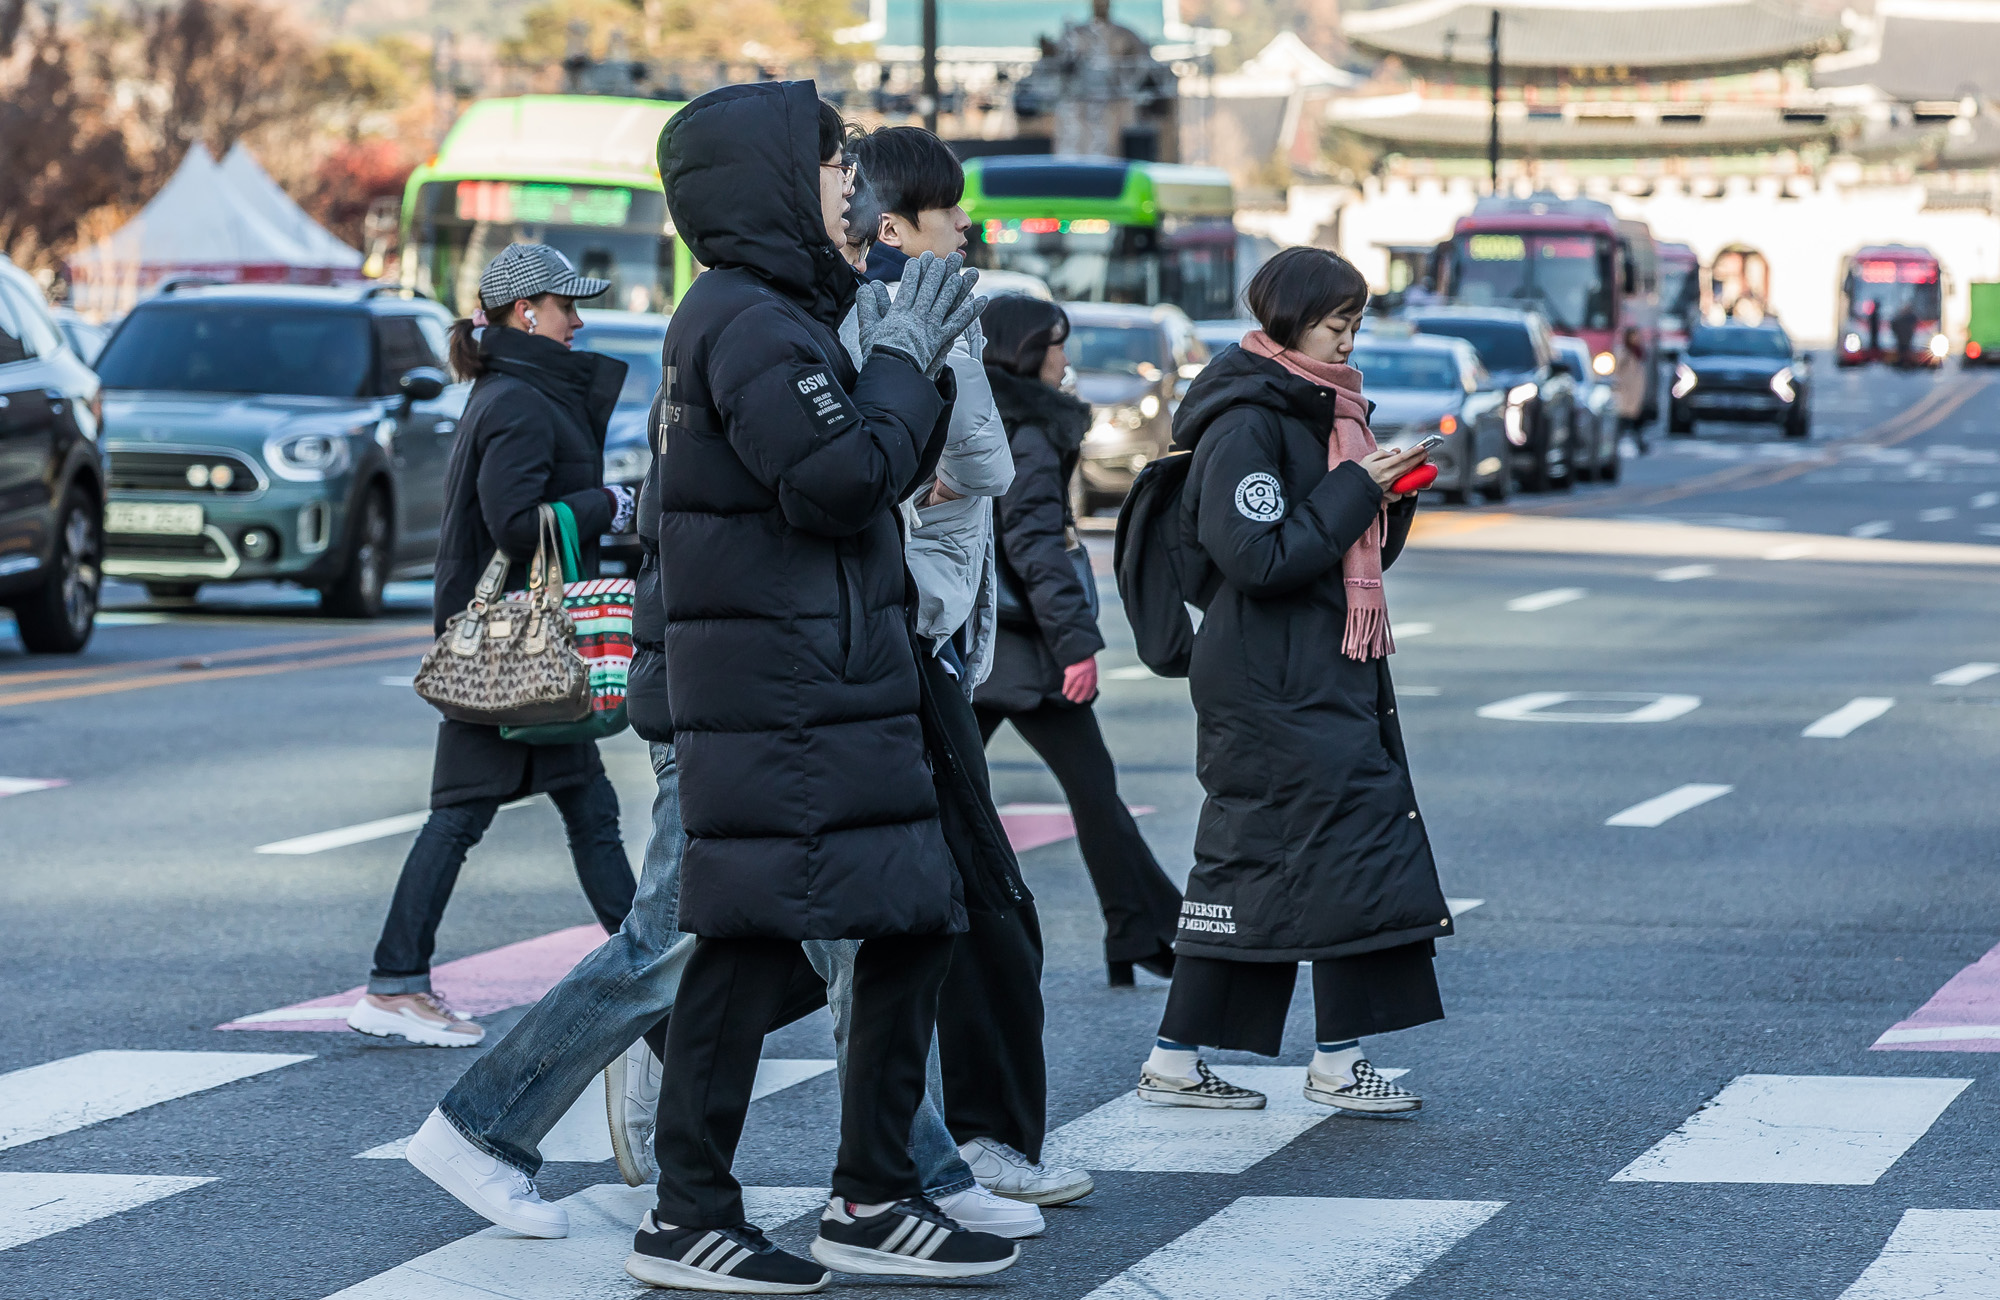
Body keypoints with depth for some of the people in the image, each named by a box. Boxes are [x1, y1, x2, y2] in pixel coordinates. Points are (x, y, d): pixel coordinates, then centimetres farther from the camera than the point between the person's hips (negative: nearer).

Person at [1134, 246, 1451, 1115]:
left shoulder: (1319, 414, 16)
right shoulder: (1247, 424, -14)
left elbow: (1360, 552, 21)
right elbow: (1259, 557, -22)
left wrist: (1391, 497, 2)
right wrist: (1354, 489, -17)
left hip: (1327, 675, 10)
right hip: (1276, 682, -10)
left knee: (1250, 865, 9)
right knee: (1349, 842, -9)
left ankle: (1177, 1063, 13)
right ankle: (1337, 1062, -2)